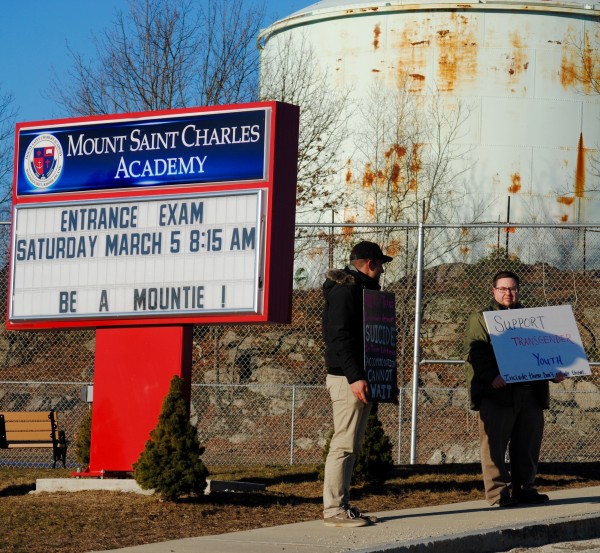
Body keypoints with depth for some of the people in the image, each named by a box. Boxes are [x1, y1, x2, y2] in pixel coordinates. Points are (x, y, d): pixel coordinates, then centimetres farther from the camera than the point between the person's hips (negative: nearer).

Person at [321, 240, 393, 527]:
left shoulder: (359, 289, 21)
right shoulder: (345, 290, -12)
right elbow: (340, 336, -20)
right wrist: (355, 377, -26)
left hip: (357, 378, 11)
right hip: (347, 379, -11)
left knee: (350, 446, 12)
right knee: (344, 445, -10)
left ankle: (340, 506, 17)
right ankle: (334, 509, -9)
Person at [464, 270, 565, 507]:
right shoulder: (480, 319, 7)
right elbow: (475, 354, -5)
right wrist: (491, 377, -21)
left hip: (531, 393, 5)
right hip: (498, 393, -5)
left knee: (528, 444, 6)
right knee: (495, 443, -8)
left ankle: (525, 488, 14)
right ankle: (498, 492, -6)